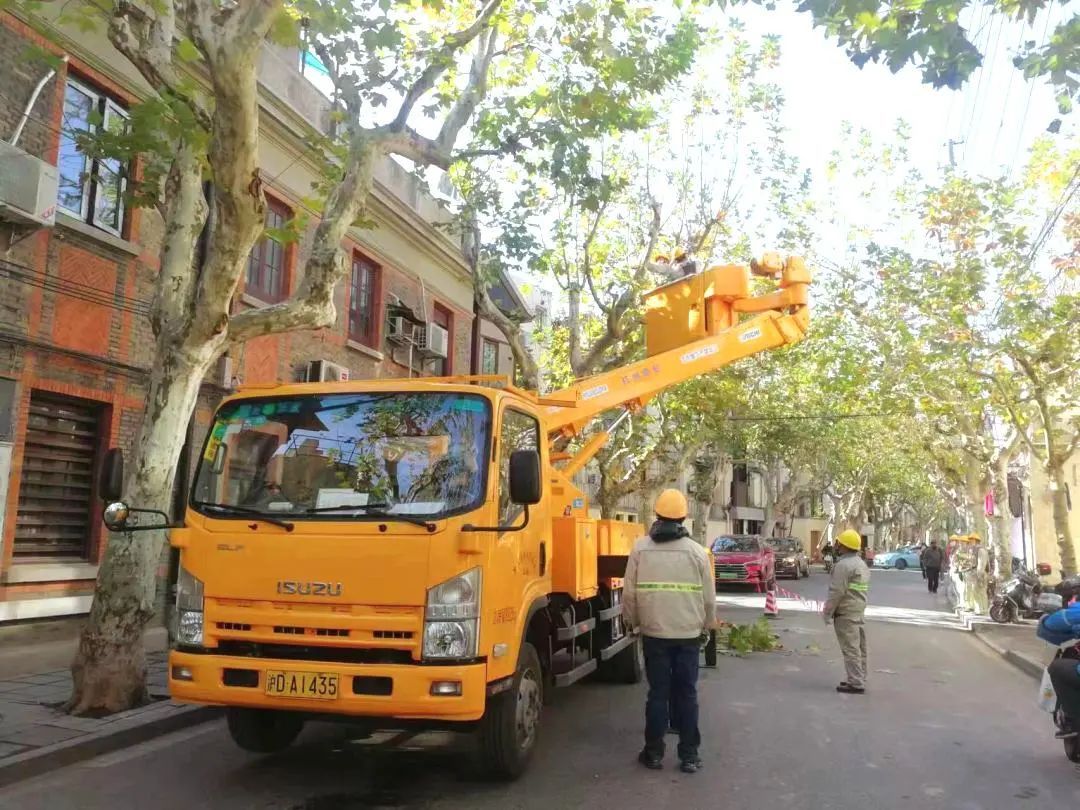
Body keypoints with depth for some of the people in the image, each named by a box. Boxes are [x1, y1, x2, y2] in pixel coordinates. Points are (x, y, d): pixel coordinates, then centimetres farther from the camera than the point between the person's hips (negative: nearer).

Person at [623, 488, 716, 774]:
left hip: (654, 632, 0)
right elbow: (709, 597, 2)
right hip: (688, 633, 0)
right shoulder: (697, 551, -3)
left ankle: (654, 753, 16)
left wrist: (633, 621, 15)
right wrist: (706, 625, 19)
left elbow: (629, 592, -1)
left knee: (658, 692, 9)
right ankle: (689, 755, 14)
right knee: (686, 693, 9)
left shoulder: (641, 548, -4)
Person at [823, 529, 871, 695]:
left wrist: (827, 612, -12)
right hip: (859, 611, 10)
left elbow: (837, 592, -19)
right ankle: (859, 679, 23)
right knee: (859, 646, 15)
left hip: (846, 612, -10)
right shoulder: (861, 563, 15)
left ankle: (856, 683, -6)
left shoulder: (844, 564, -17)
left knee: (850, 648, -7)